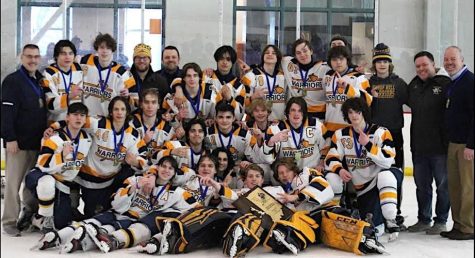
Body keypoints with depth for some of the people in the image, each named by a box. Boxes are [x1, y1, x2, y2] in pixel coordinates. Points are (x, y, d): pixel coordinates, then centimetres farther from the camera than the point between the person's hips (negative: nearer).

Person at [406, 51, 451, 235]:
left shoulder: (445, 84, -10)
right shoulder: (414, 85, 11)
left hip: (440, 145, -6)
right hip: (419, 145, 7)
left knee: (443, 185, 6)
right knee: (422, 185, 15)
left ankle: (441, 221, 17)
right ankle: (424, 220, 28)